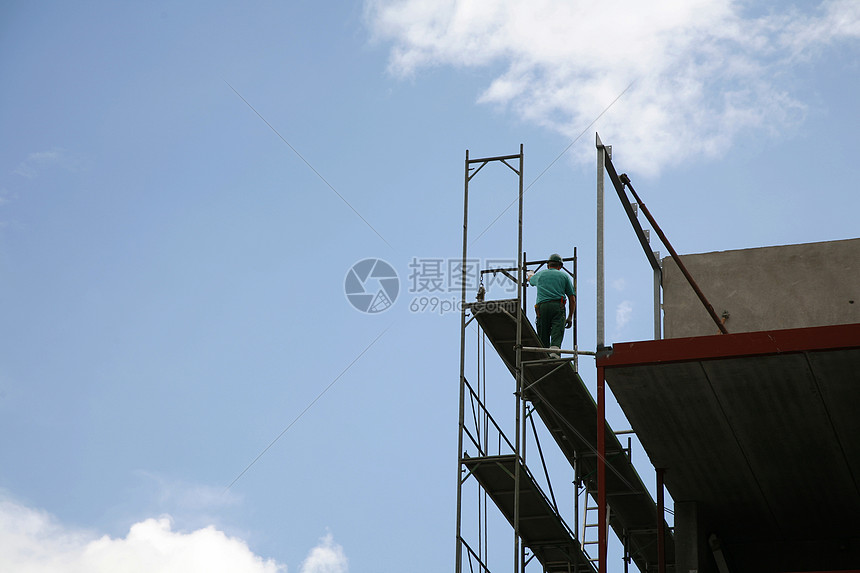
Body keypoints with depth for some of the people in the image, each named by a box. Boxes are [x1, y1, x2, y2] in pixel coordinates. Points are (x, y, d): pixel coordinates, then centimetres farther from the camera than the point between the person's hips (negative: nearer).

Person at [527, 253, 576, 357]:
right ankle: (554, 351, -41)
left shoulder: (540, 274, 25)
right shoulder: (564, 275, 20)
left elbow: (530, 279, 51)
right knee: (557, 330, -17)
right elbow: (572, 299, 16)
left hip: (541, 306, 2)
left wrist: (530, 274, 76)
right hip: (558, 305, -2)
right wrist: (570, 317, 21)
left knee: (543, 334, 1)